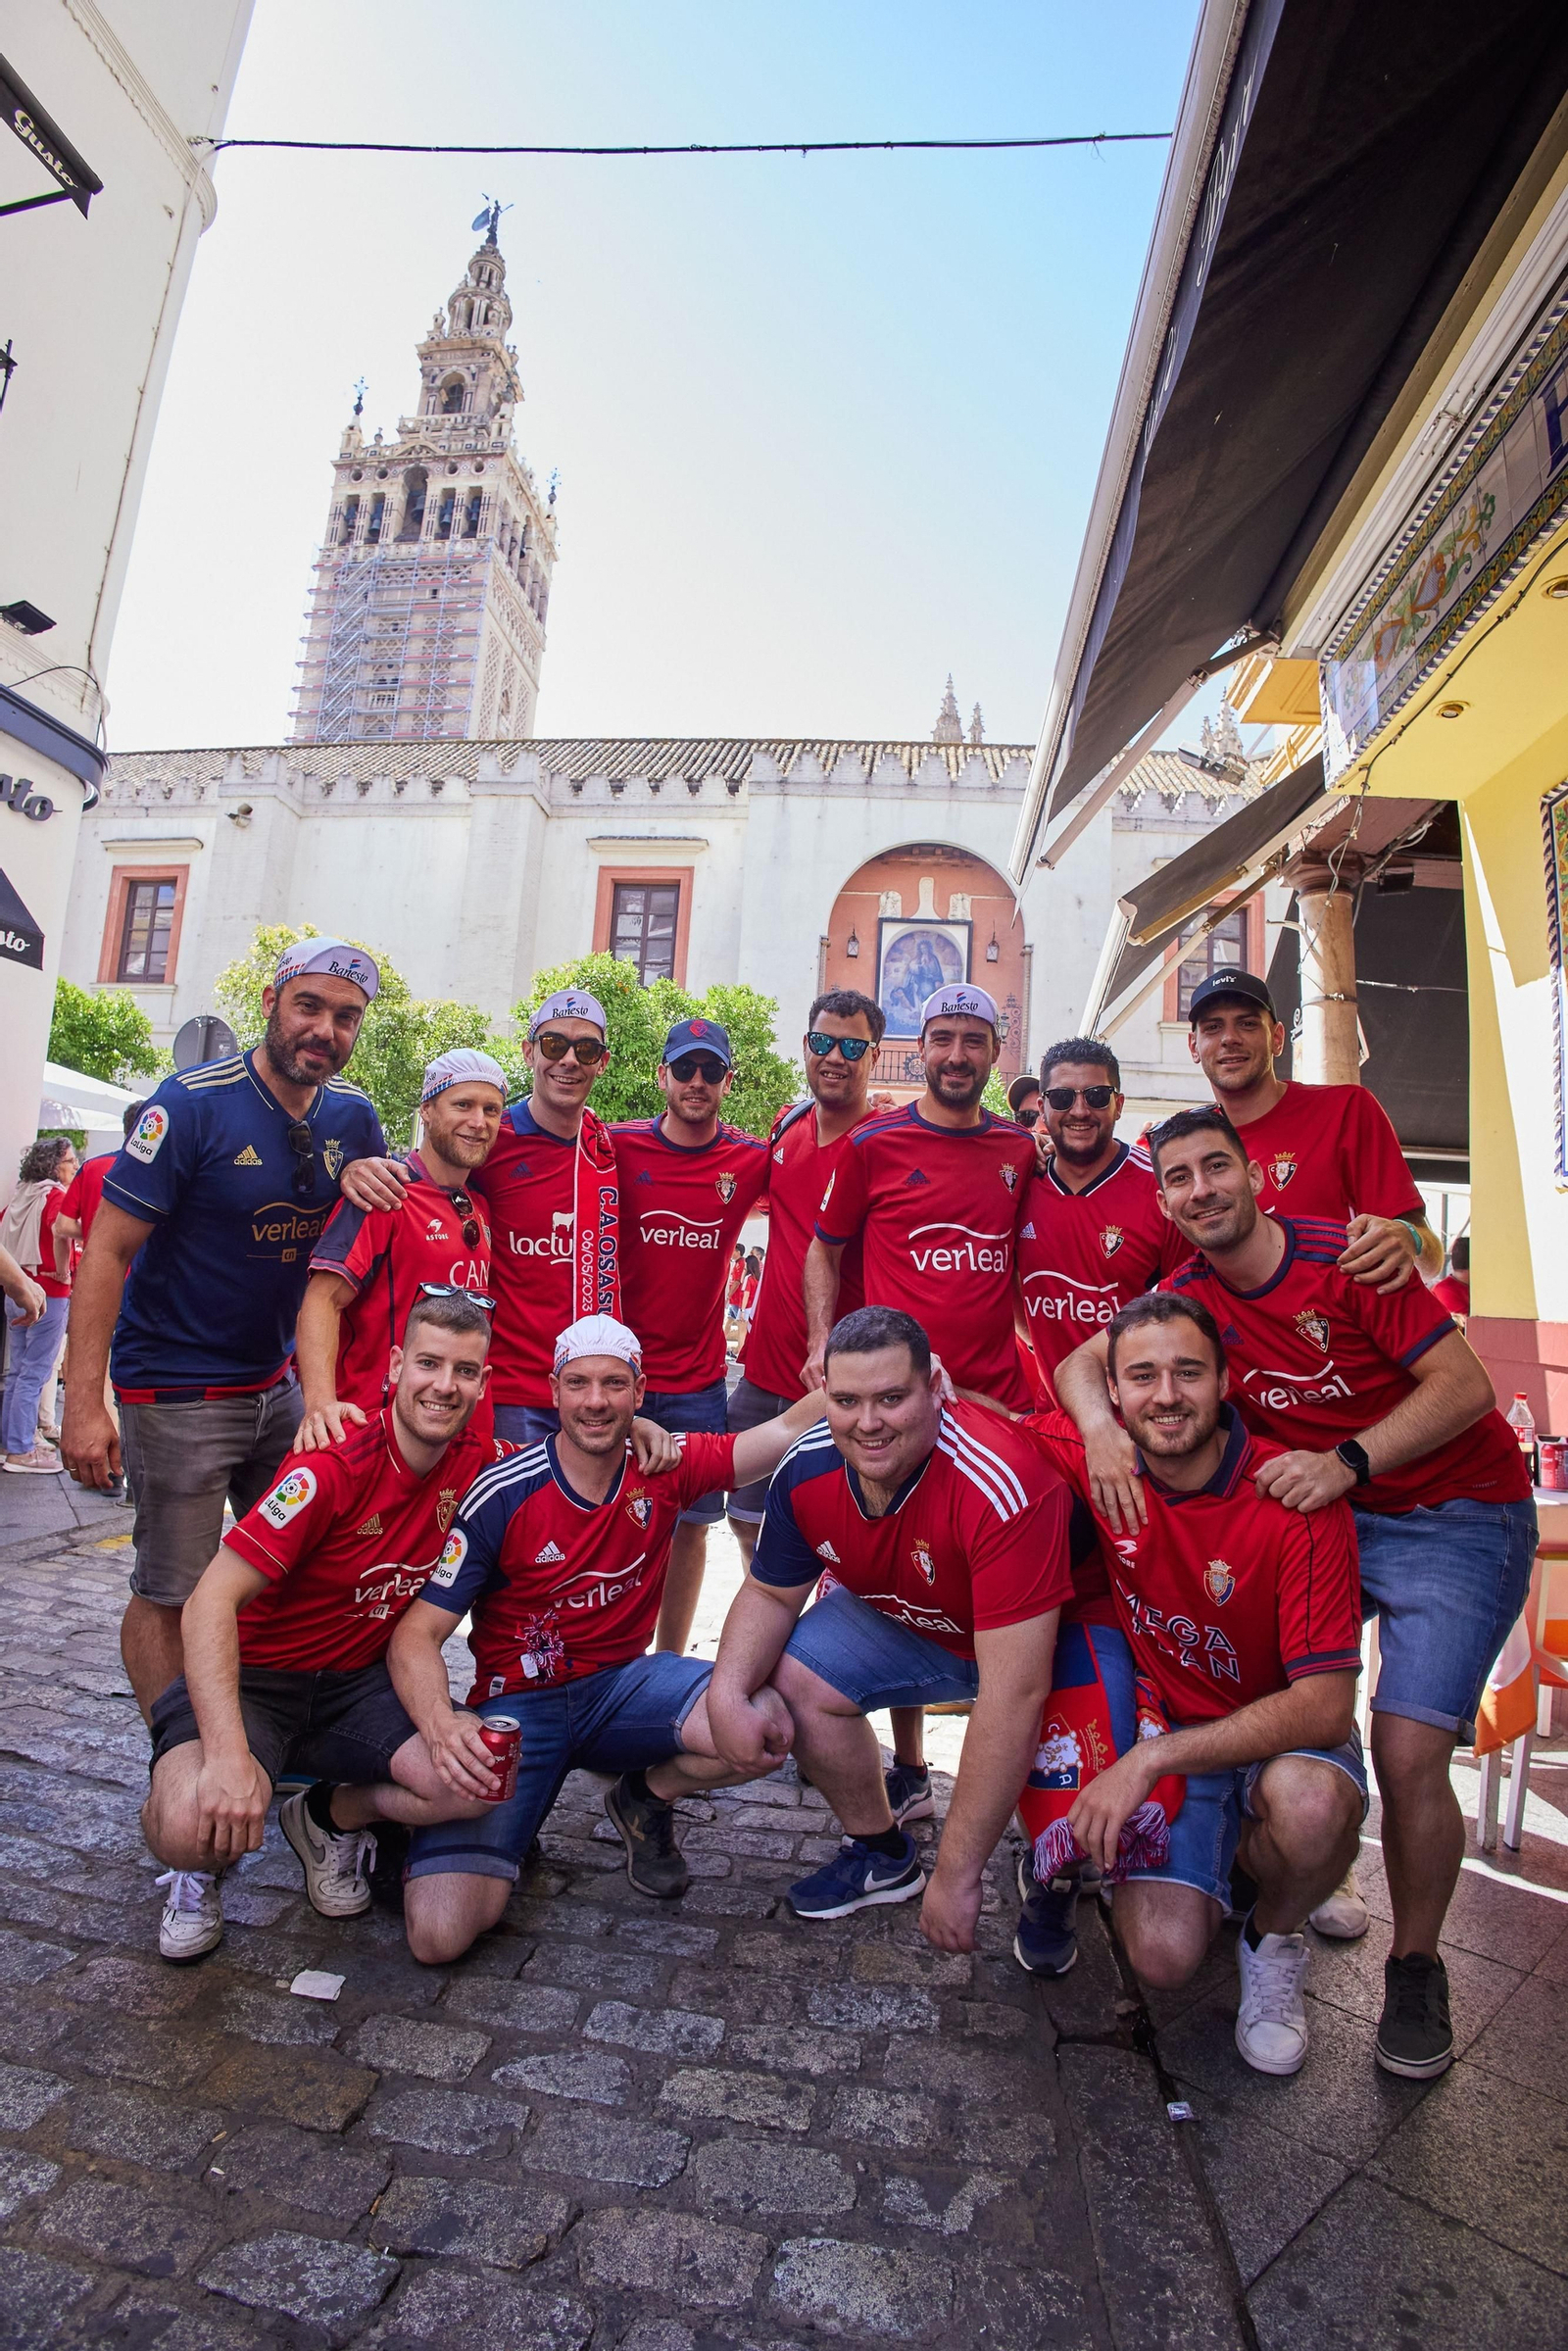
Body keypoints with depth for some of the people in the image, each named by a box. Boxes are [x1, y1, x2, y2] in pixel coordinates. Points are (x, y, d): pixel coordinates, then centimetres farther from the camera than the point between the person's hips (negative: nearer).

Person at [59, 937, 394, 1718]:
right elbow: (107, 1249, -16)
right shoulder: (193, 1101, -16)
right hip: (178, 1391, -6)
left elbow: (398, 1189, 19)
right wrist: (84, 1401, -20)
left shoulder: (351, 1115, 0)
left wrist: (375, 1171, -5)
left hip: (277, 1382, 6)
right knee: (172, 1595, 4)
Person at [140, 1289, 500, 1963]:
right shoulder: (334, 1466, -24)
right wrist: (229, 1755, -36)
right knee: (192, 1828, -31)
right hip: (254, 1675, -3)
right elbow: (211, 1602, -26)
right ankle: (201, 1867, 9)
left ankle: (330, 1817, 11)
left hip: (360, 1681, 4)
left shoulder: (477, 1466, -8)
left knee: (477, 1781, -21)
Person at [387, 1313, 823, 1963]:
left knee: (767, 1728, -26)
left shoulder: (666, 1467, -6)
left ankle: (647, 1798, 8)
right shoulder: (503, 1495, -15)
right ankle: (511, 1823, 15)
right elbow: (416, 1636, -15)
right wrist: (442, 1724, -34)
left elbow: (792, 1429, -11)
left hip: (622, 1687, 3)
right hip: (520, 1704, -2)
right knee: (440, 1933, -21)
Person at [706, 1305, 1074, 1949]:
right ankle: (882, 1854, 17)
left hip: (1043, 1640, -4)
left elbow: (1013, 1694, -40)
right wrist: (728, 1695, -24)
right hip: (905, 1623, 5)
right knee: (793, 1676, -9)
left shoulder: (1002, 1487, -41)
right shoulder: (807, 1469, -21)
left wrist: (955, 1878, -34)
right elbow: (770, 1593, -4)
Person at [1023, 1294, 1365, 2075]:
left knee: (1307, 1803, -36)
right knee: (1163, 1954, -18)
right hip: (1165, 1723, 2)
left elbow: (1324, 1705, -25)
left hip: (1283, 1734, -1)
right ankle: (1221, 1852, 18)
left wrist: (1148, 1759, -29)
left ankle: (1273, 1937, 0)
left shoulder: (1298, 1502, -23)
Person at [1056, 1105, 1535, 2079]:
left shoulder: (1341, 1258, -20)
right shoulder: (1189, 1297, -4)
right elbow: (1083, 1362, -3)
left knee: (1406, 1752, -14)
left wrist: (1348, 1460, -32)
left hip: (1456, 1515, -5)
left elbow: (1467, 1386, -20)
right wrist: (1101, 1428, -25)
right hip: (1324, 1512, 5)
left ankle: (1417, 1967, 15)